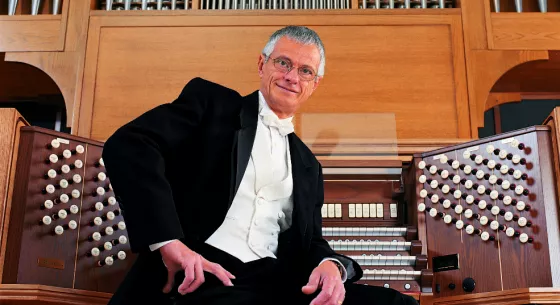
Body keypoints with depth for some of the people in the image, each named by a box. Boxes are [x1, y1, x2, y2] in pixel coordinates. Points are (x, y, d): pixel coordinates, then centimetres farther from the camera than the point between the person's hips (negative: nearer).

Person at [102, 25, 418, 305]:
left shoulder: (308, 165, 24)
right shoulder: (212, 101, 8)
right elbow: (128, 146, -6)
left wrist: (331, 265, -6)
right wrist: (169, 241, -19)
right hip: (201, 274, -5)